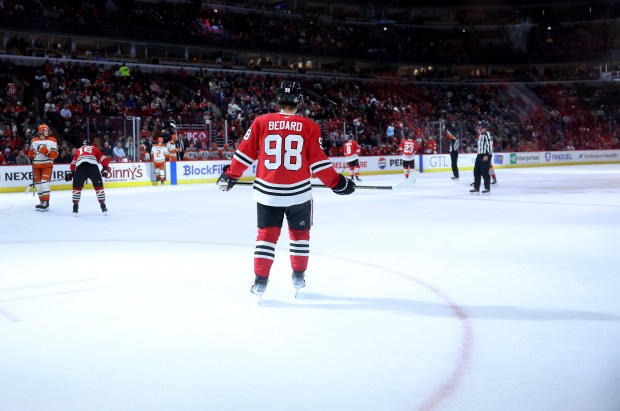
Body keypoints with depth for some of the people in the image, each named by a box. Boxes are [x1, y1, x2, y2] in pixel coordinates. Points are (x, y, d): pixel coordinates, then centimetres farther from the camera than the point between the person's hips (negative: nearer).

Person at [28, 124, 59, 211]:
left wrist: (47, 152, -22)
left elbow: (55, 155, -8)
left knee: (44, 183, -16)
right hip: (36, 165, 4)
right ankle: (41, 201, 21)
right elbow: (31, 153, 19)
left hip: (47, 165, -4)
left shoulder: (52, 141, -4)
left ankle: (46, 203, -15)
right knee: (38, 183, 9)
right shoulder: (34, 141, 7)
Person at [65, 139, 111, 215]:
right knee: (98, 186, 12)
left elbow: (73, 162, 23)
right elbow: (103, 158, 20)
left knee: (77, 187, 15)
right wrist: (105, 168, 23)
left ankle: (75, 208, 9)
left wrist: (72, 172, 27)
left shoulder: (77, 150, 33)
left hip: (80, 167, 1)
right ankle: (103, 208, 9)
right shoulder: (94, 148, 31)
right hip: (93, 166, 0)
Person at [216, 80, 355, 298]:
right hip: (299, 193, 0)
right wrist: (337, 182, 8)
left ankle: (260, 281, 9)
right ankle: (298, 277, 27)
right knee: (300, 233, 19)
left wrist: (230, 175, 16)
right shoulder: (309, 126, -5)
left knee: (267, 235, 11)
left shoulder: (261, 122, -3)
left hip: (267, 192, 1)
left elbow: (245, 153, 2)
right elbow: (318, 161, -4)